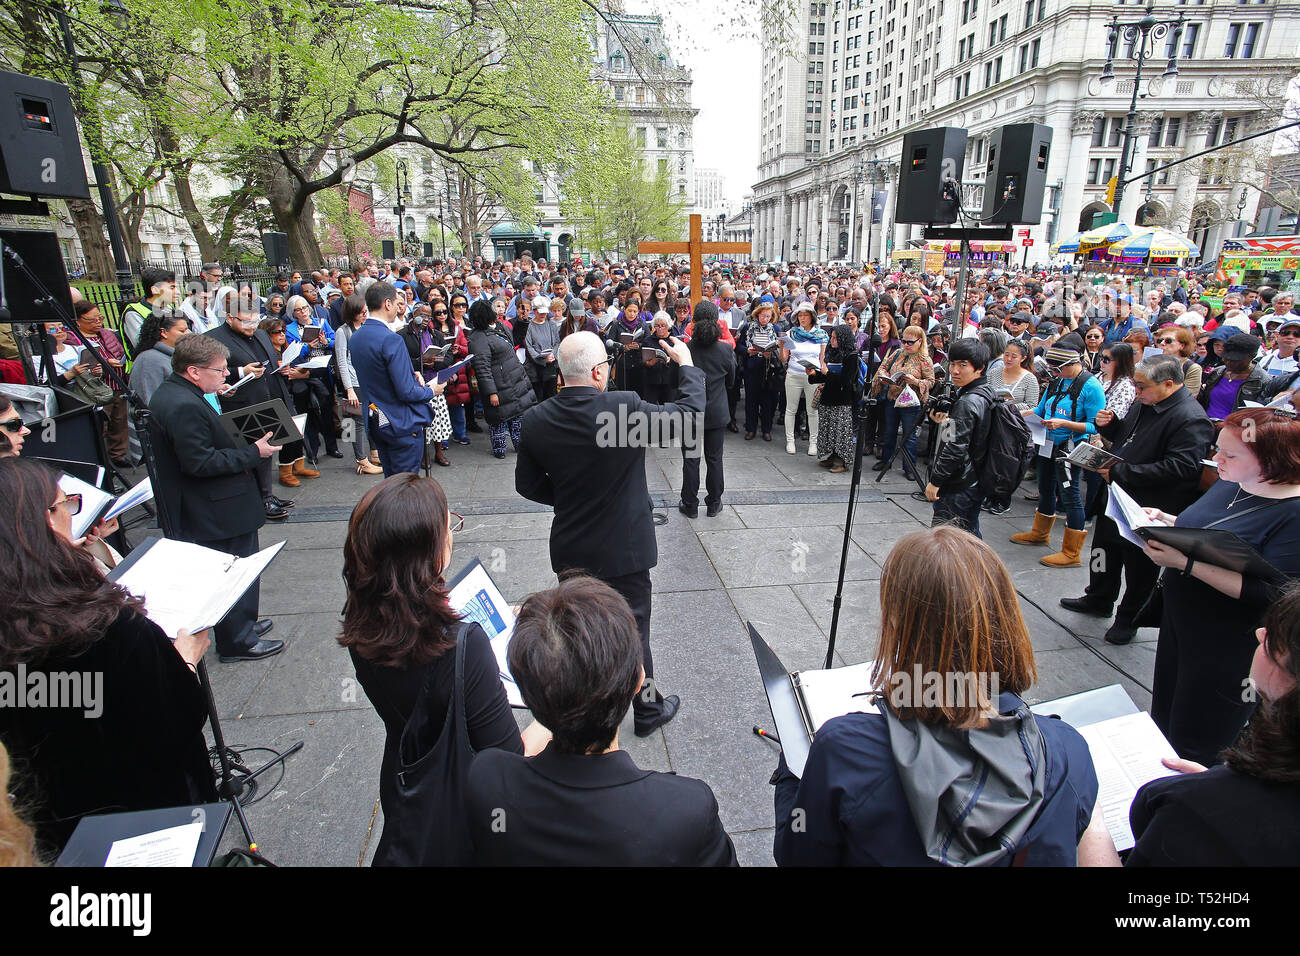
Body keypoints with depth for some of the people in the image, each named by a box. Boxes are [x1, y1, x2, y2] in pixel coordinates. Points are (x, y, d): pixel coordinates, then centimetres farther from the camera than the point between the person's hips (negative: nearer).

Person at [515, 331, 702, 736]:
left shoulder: (535, 420, -10)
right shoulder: (625, 407, -23)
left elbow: (527, 484, 0)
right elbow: (689, 412, -9)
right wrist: (686, 363, 6)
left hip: (569, 550, 4)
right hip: (623, 549, -4)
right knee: (632, 631, 14)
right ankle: (648, 709, 34)